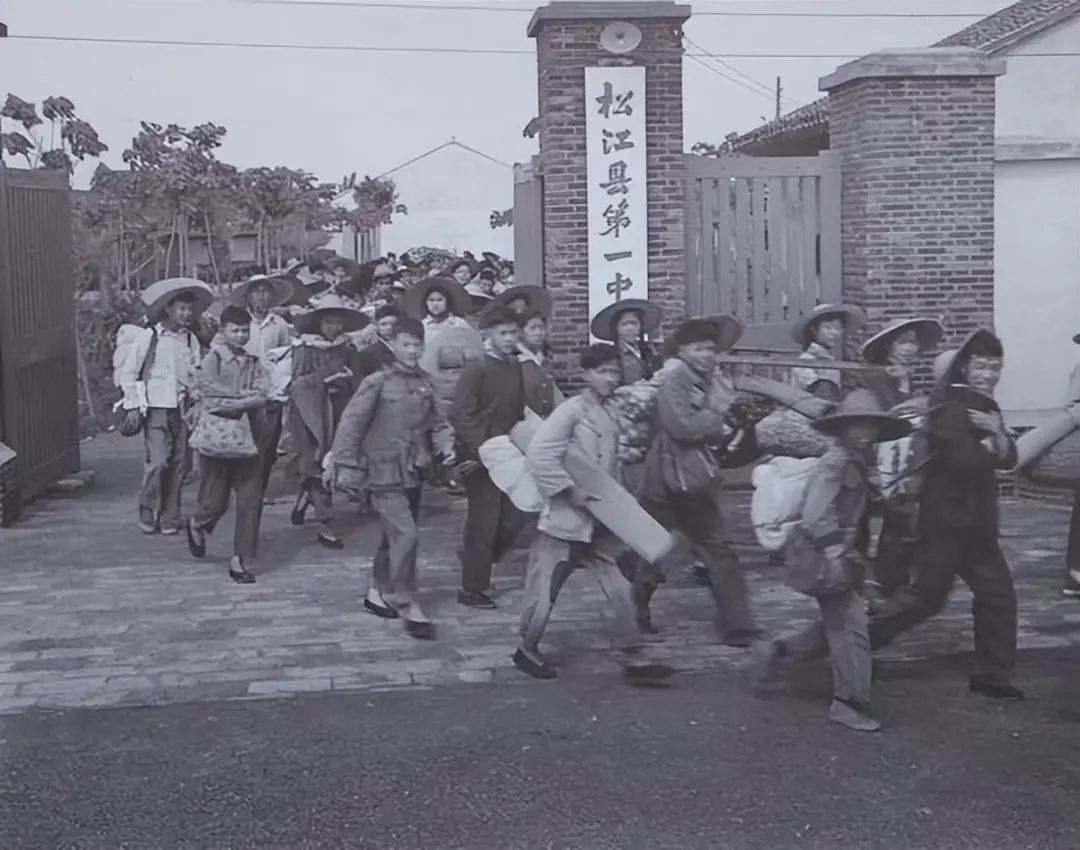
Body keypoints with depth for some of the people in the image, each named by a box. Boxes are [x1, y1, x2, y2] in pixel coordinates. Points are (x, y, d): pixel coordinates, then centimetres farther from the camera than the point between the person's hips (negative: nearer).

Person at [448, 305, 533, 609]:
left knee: (518, 511, 8)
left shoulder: (516, 367, 7)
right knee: (484, 520, -2)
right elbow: (460, 414, -18)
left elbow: (517, 412, 12)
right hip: (481, 455, -7)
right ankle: (473, 588, 10)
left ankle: (478, 557, 30)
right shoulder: (477, 368, -12)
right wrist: (480, 450, -21)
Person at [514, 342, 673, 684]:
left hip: (600, 523, 6)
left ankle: (633, 658, 9)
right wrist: (570, 490, -20)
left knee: (620, 589, 2)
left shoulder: (612, 415, 10)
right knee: (545, 590, 5)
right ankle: (527, 650, 25)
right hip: (564, 519, -6)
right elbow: (538, 457, -22)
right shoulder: (571, 410, -13)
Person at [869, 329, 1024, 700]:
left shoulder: (986, 406, 15)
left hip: (974, 520, 9)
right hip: (945, 519, -9)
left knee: (997, 594, 9)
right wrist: (990, 447, -8)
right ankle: (860, 641, 8)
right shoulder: (951, 407, -15)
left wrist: (997, 432, -14)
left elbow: (1008, 458, 6)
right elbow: (967, 460, -28)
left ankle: (991, 673, 17)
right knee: (927, 597, -5)